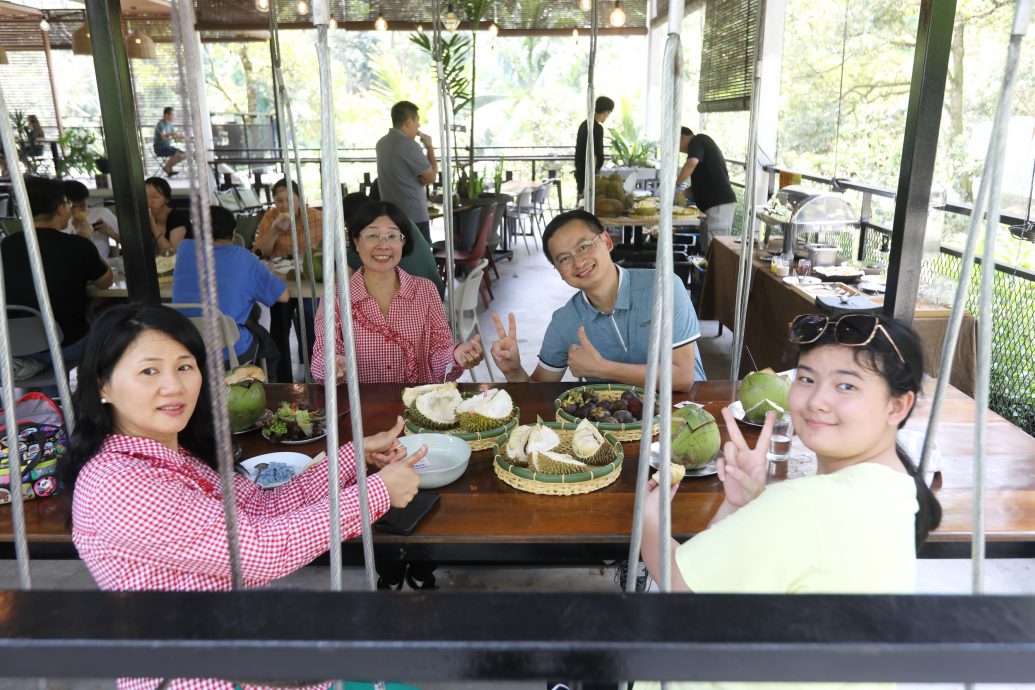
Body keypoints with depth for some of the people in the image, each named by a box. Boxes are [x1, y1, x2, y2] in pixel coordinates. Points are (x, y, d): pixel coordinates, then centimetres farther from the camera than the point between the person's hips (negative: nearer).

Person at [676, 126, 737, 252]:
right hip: (720, 201, 10)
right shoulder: (703, 143, 26)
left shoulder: (697, 140, -3)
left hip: (719, 203, -10)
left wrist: (677, 183, -13)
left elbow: (692, 163, -25)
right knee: (708, 248, 11)